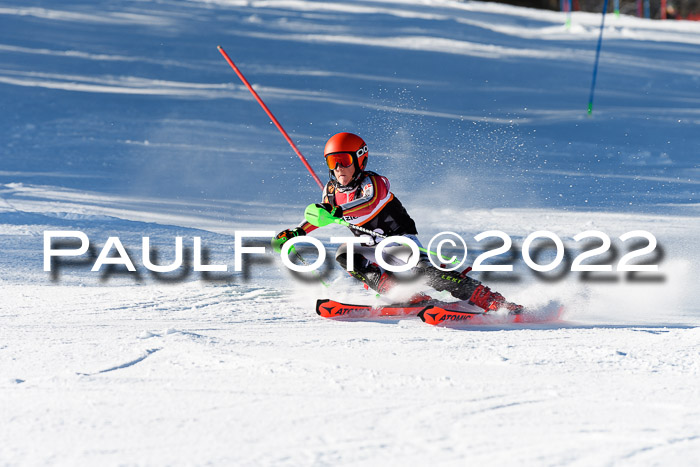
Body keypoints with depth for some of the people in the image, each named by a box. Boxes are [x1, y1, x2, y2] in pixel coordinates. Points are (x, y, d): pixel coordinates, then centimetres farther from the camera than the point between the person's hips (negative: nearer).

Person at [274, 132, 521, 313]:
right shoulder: (332, 189, 3)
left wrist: (336, 212, -56)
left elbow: (368, 202, -42)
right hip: (373, 249, 7)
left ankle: (491, 300, -32)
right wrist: (295, 233, 11)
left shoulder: (374, 183, -18)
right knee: (345, 254, -21)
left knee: (422, 271, -30)